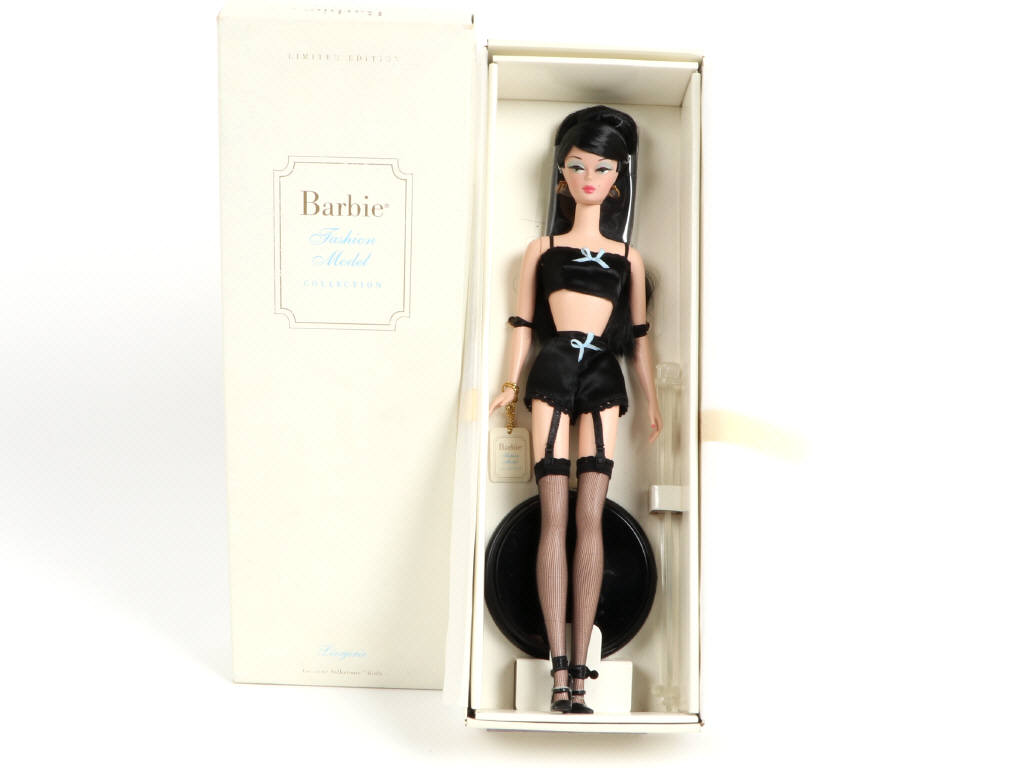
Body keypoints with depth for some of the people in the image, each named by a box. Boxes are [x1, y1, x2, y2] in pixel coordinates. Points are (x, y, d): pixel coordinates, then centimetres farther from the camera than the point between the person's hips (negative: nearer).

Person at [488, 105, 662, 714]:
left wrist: (653, 399, 14)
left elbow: (639, 334, 17)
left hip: (603, 380, 1)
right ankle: (562, 669, -3)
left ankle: (579, 670, -3)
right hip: (552, 374, 0)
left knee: (590, 517, -6)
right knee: (554, 515, -6)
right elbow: (523, 324, 13)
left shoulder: (629, 258, 17)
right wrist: (512, 383, 3)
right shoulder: (542, 249, 15)